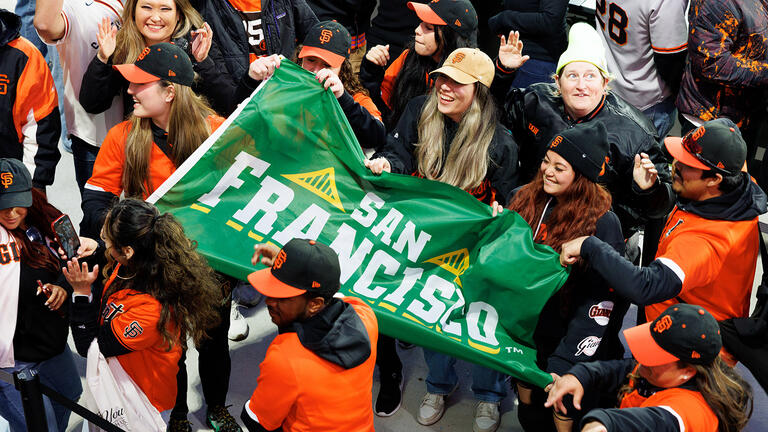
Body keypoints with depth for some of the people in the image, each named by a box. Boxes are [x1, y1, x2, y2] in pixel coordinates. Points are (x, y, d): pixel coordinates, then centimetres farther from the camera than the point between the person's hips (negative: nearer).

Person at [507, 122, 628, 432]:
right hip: (524, 331, 5)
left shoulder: (602, 224, -20)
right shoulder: (526, 199, -4)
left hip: (569, 344, -5)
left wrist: (562, 363, -25)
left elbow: (598, 306, -22)